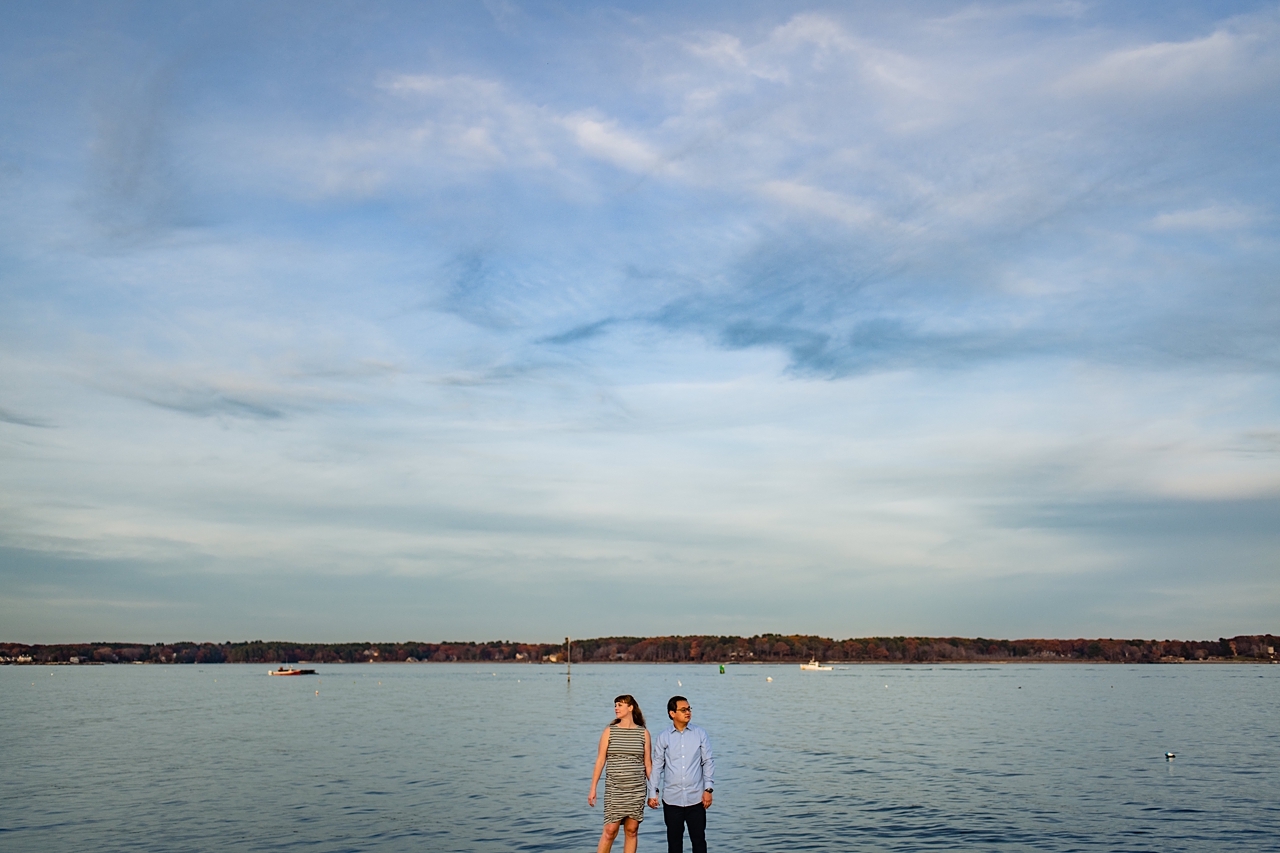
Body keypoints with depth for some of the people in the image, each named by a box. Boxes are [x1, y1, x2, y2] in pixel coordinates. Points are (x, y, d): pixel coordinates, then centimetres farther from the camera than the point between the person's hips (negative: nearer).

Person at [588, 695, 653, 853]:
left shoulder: (643, 733, 4)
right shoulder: (609, 731, 2)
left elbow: (648, 763, 7)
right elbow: (600, 760, 1)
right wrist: (593, 789, -2)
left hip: (637, 789, 1)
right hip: (614, 788, -1)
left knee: (632, 830, 5)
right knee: (610, 830, -6)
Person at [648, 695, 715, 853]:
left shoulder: (700, 734, 3)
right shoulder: (664, 737, 3)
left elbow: (708, 762, 4)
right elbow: (657, 765, 6)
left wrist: (708, 789, -2)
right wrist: (652, 793, 4)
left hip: (696, 798, 0)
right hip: (672, 799, 0)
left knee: (698, 839, 3)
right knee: (674, 840, 8)